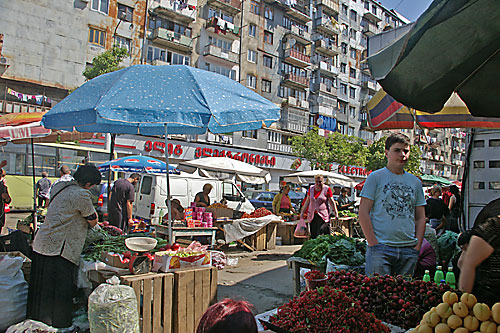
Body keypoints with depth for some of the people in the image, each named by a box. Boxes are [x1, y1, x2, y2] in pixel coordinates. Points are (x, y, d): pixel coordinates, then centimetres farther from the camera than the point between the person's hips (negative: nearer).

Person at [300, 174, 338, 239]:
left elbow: (332, 202, 0)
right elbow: (307, 201, 17)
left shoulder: (327, 189, -3)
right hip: (312, 215, 4)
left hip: (323, 215, -4)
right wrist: (302, 211, 18)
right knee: (313, 235, 4)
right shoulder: (311, 188, 8)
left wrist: (336, 213, -5)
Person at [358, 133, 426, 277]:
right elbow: (363, 212, -5)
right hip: (381, 248, -4)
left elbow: (421, 218, 17)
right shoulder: (375, 177, 1)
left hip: (409, 250, 4)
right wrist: (374, 244, -11)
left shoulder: (416, 182, 15)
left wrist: (417, 246, 5)